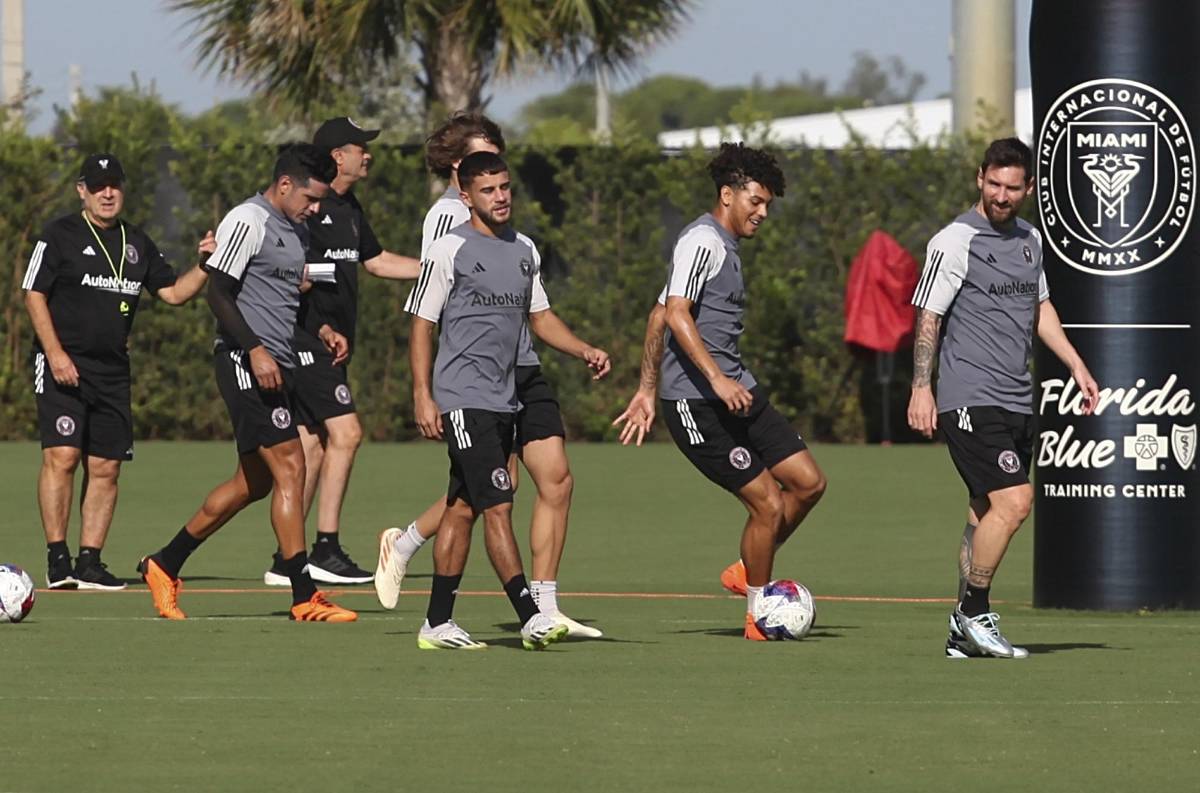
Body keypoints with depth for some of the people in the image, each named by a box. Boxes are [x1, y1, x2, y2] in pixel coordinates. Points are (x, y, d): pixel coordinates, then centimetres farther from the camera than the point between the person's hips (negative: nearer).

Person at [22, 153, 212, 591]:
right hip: (63, 367, -6)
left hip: (113, 370, 6)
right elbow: (34, 295, -4)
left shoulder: (136, 243, 15)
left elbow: (173, 292, 17)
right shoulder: (59, 235, -1)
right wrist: (55, 353, -14)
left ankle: (89, 561, 7)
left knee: (105, 468, 2)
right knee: (61, 456, -14)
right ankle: (57, 559, -10)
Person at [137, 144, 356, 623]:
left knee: (254, 483, 13)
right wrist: (254, 349, -23)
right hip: (247, 362, -10)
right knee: (290, 468, -13)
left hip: (279, 366, 10)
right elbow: (218, 294, -14)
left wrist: (322, 331, 14)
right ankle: (305, 597, -13)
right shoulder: (248, 222, -10)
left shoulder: (296, 230, 19)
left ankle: (164, 565, 24)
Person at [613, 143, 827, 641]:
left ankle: (746, 573, 24)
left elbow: (658, 318, 25)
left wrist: (647, 392, 25)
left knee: (808, 483, 7)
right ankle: (758, 616, 7)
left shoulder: (724, 247, 20)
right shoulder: (703, 242, -11)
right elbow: (676, 315, -24)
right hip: (698, 404, -10)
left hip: (737, 392, 10)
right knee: (768, 504, -10)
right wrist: (717, 379, -31)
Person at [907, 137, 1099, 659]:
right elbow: (928, 318, -7)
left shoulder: (1029, 240, 15)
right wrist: (922, 387, -13)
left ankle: (965, 633, 13)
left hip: (1016, 401, 7)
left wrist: (1076, 365, 23)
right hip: (970, 400, -7)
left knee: (988, 512, 8)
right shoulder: (955, 242, -7)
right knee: (1013, 502, -18)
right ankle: (973, 613, -6)